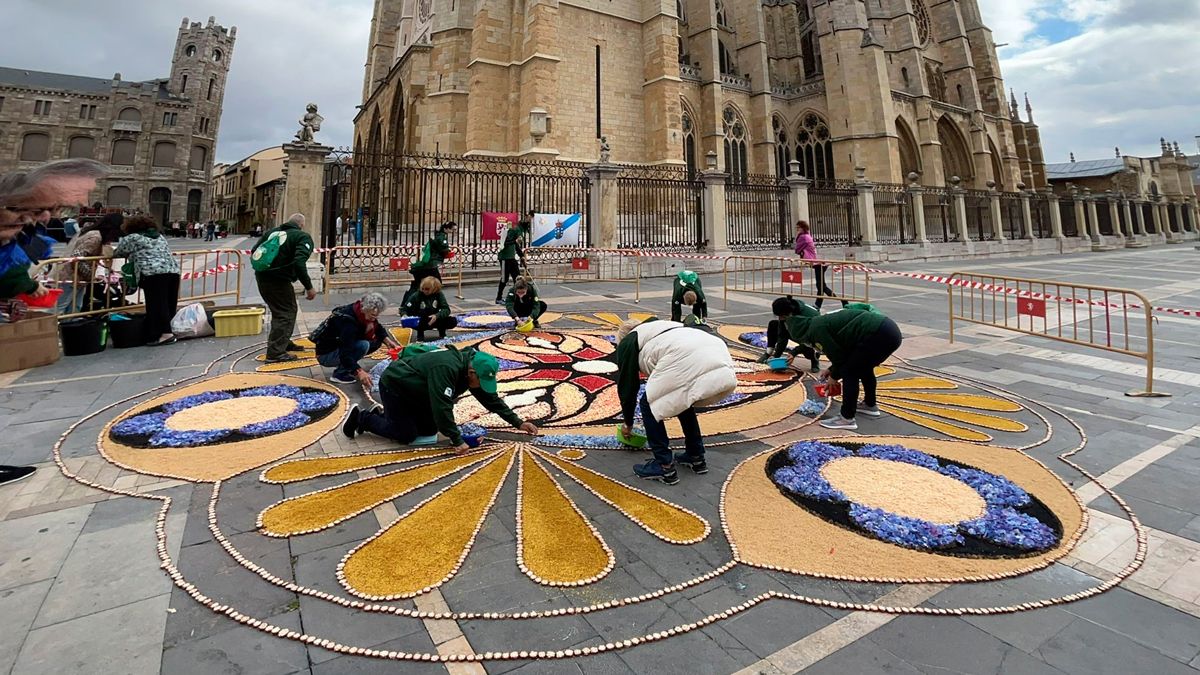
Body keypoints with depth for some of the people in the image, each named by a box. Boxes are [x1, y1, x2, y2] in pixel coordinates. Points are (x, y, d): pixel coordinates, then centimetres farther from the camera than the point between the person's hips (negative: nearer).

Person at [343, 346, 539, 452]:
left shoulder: (472, 368, -9)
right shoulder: (446, 368, -37)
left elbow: (491, 399, -3)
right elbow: (442, 408, -40)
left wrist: (518, 422, -6)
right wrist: (457, 441, -35)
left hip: (415, 390, 9)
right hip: (393, 385, -9)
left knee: (429, 431, 6)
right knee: (407, 435, -6)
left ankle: (382, 415, 21)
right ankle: (361, 418, 11)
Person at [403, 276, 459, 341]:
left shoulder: (439, 295, -9)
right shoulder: (416, 296, -13)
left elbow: (446, 309, -17)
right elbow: (405, 309, -10)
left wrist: (437, 316, -36)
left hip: (434, 320, 2)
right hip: (420, 321, -2)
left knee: (453, 321, -20)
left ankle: (442, 332, 10)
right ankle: (420, 334, -3)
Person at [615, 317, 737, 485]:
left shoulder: (627, 343, 24)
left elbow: (627, 386, 27)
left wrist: (627, 422, 42)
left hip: (689, 363, -7)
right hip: (721, 360, 8)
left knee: (649, 406, 14)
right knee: (682, 399, 33)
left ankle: (664, 466, 17)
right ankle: (696, 457, 36)